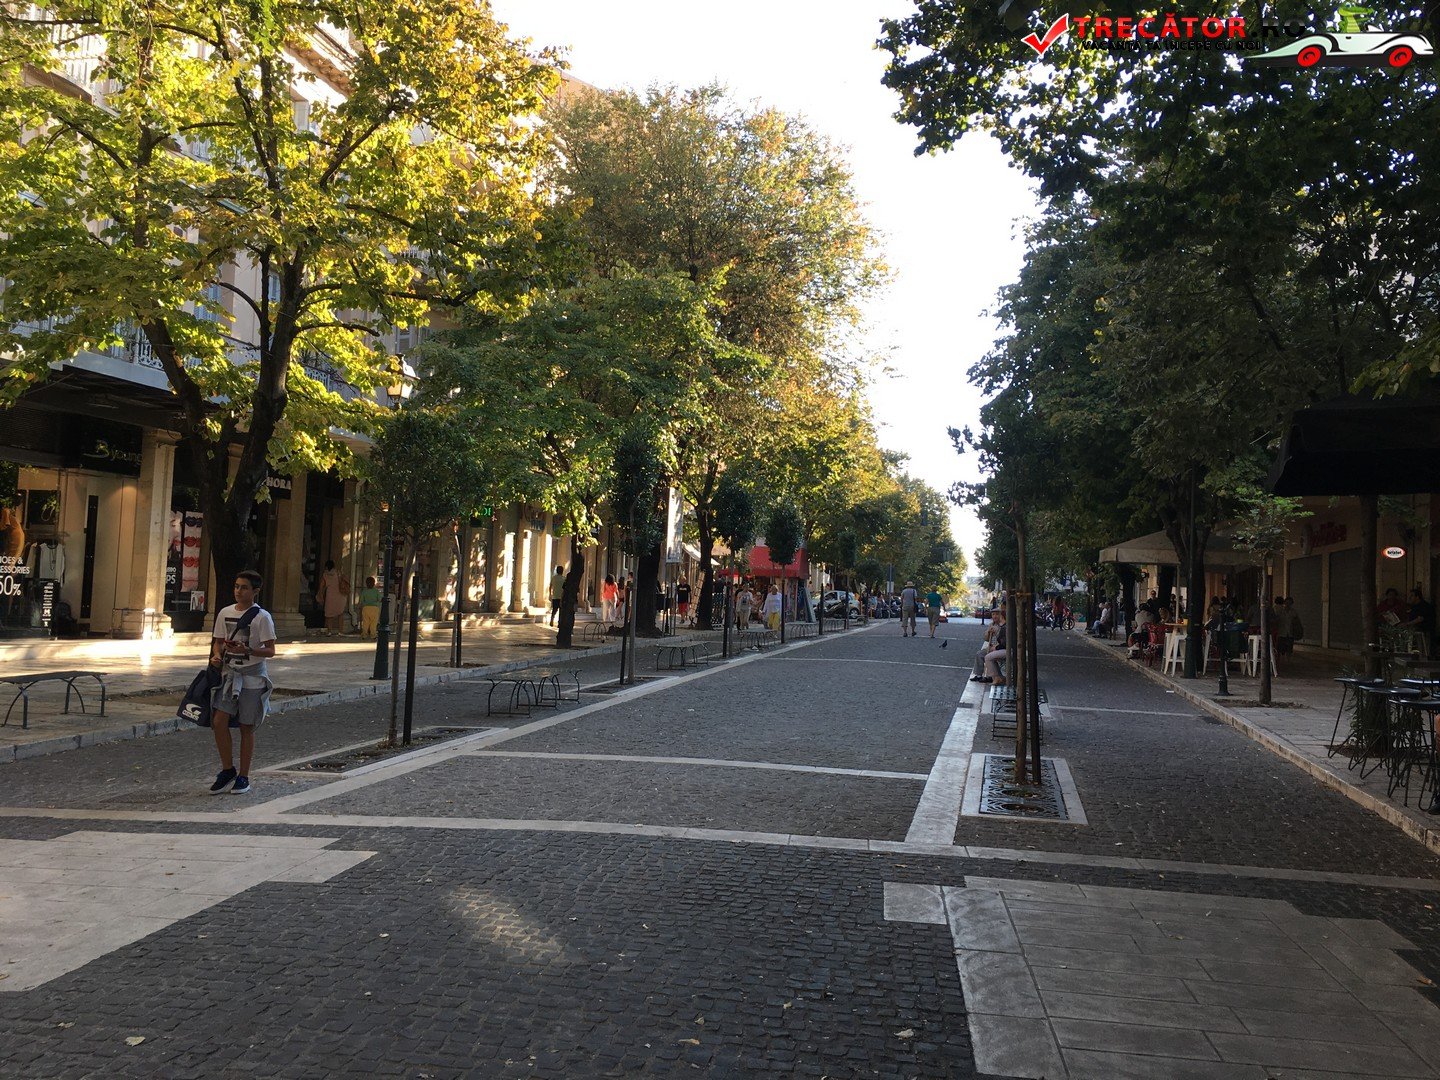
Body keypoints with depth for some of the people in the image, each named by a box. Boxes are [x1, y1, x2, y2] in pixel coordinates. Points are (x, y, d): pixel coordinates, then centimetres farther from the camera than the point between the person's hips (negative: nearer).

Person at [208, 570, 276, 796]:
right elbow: (218, 641, 15)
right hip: (229, 673, 4)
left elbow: (270, 651, -9)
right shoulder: (225, 613, 6)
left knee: (246, 727, 3)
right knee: (219, 721, -8)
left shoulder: (262, 617, -8)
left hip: (252, 676, -4)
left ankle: (243, 777, 16)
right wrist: (217, 655, -6)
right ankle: (228, 769, 11)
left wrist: (247, 651, -25)